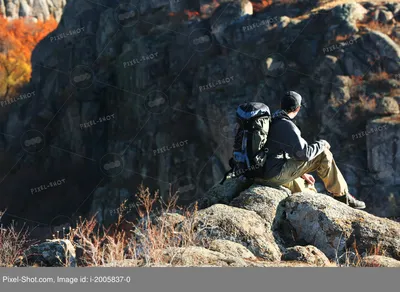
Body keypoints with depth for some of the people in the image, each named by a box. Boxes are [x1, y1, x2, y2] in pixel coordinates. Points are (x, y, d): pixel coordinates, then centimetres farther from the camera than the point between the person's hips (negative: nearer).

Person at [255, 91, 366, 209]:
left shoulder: (271, 122, 18)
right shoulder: (286, 125, -14)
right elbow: (304, 153, -19)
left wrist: (301, 173, 23)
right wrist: (321, 144, 0)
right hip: (275, 174, -10)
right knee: (324, 155, -5)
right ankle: (342, 196, 6)